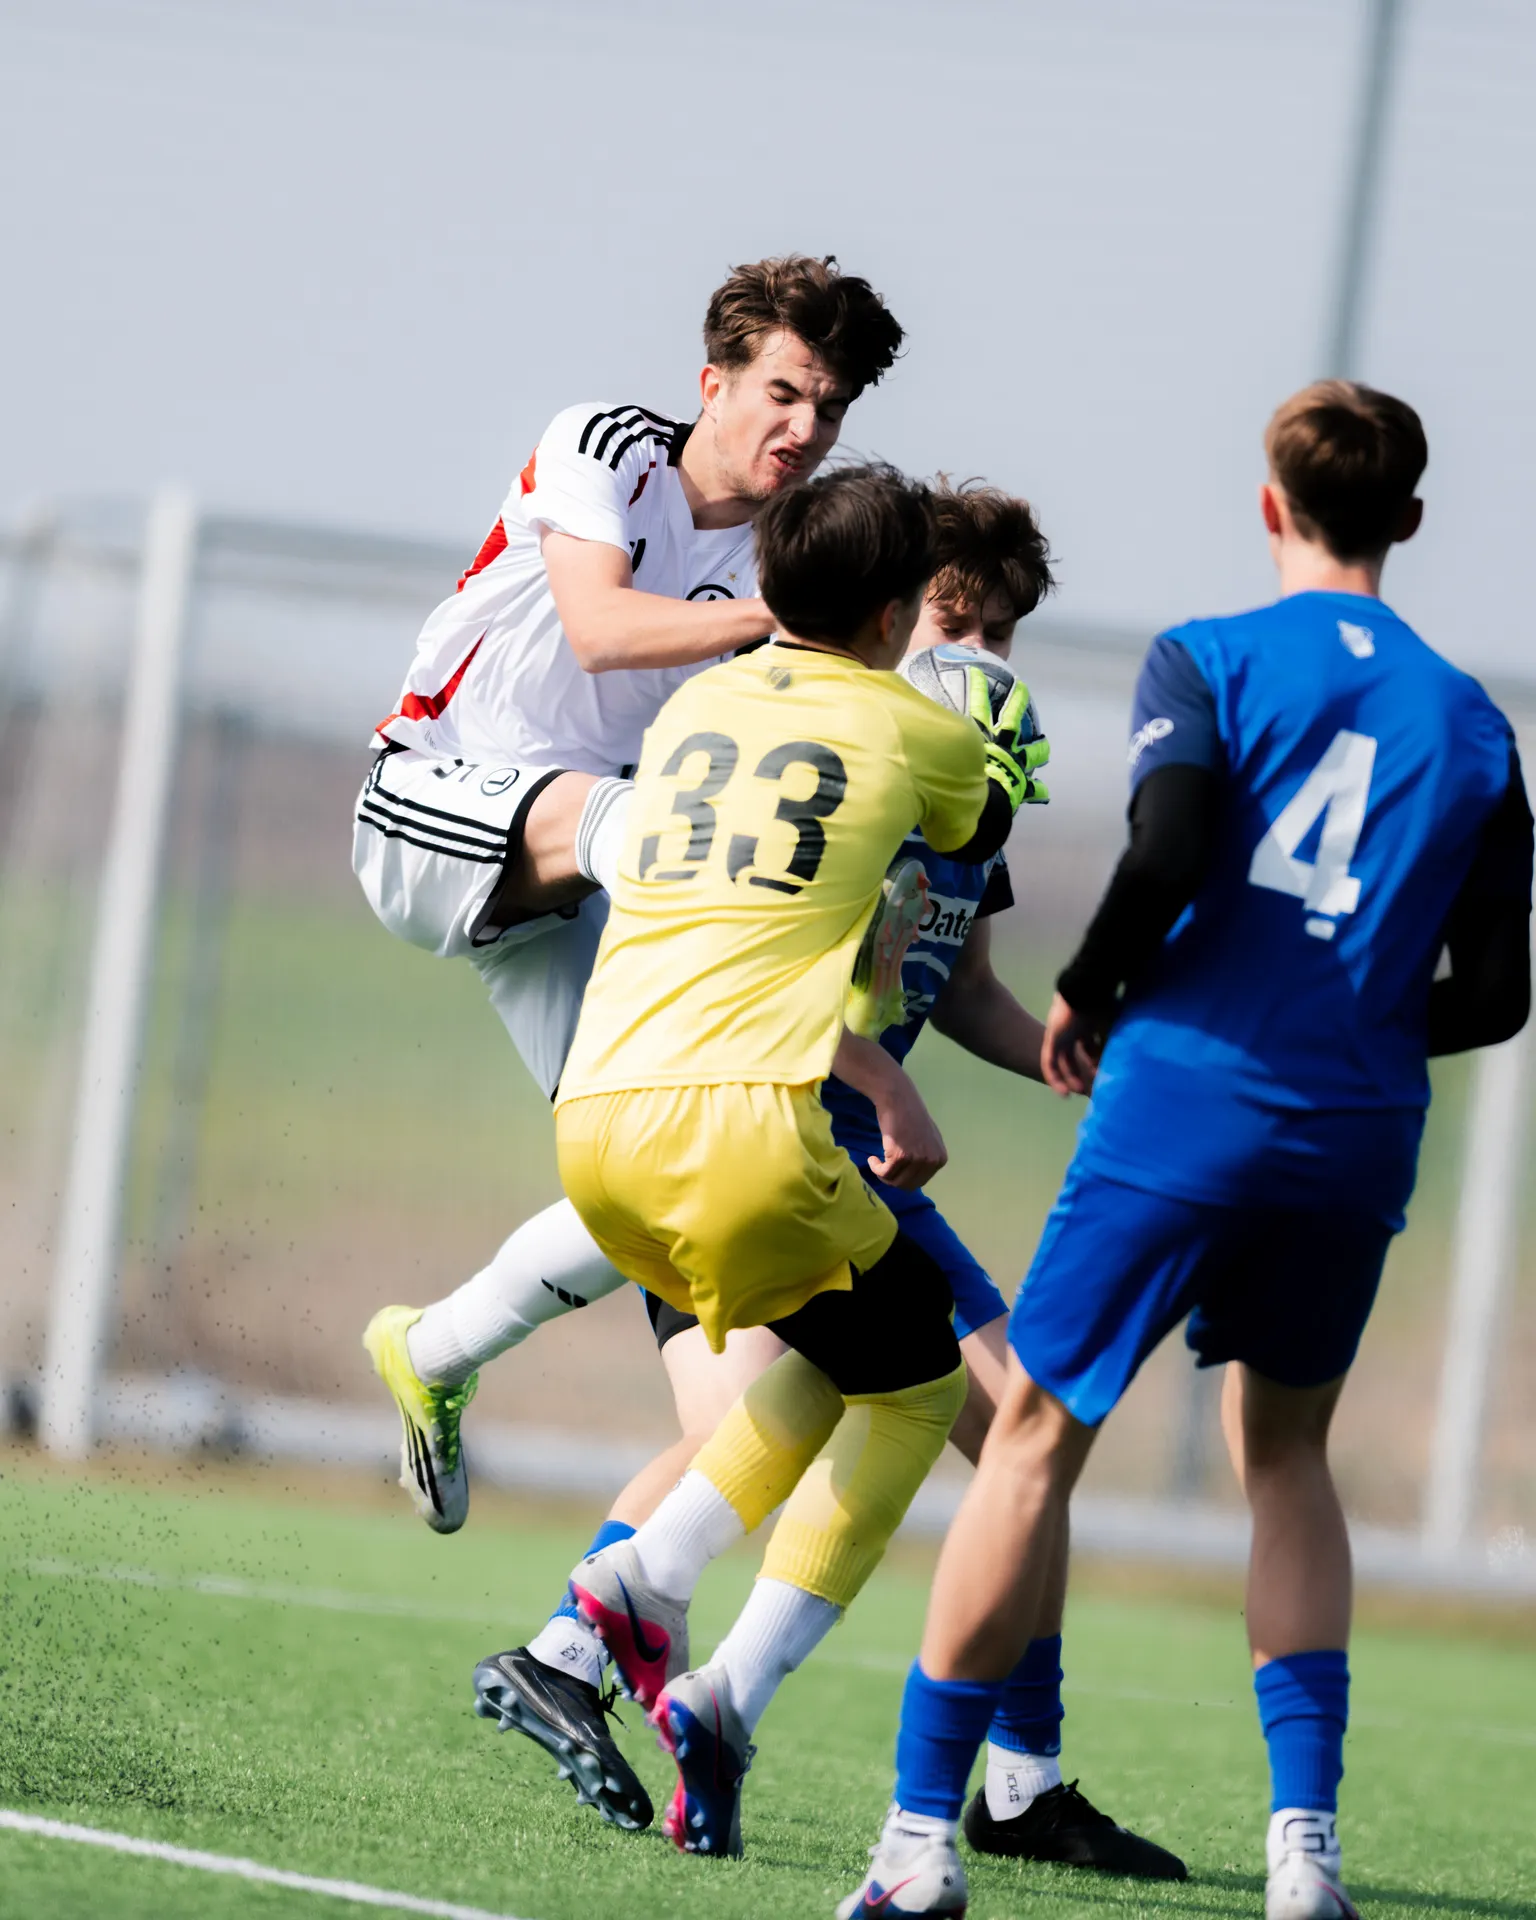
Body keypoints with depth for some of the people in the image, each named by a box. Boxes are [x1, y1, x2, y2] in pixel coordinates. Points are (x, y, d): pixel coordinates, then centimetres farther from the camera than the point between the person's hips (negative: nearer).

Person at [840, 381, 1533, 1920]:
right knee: (1284, 1454, 22)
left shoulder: (1208, 662, 0)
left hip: (1187, 1102, -3)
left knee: (1036, 1437, 5)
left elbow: (1168, 855, -17)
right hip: (1358, 1141, 3)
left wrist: (1084, 1002, 0)